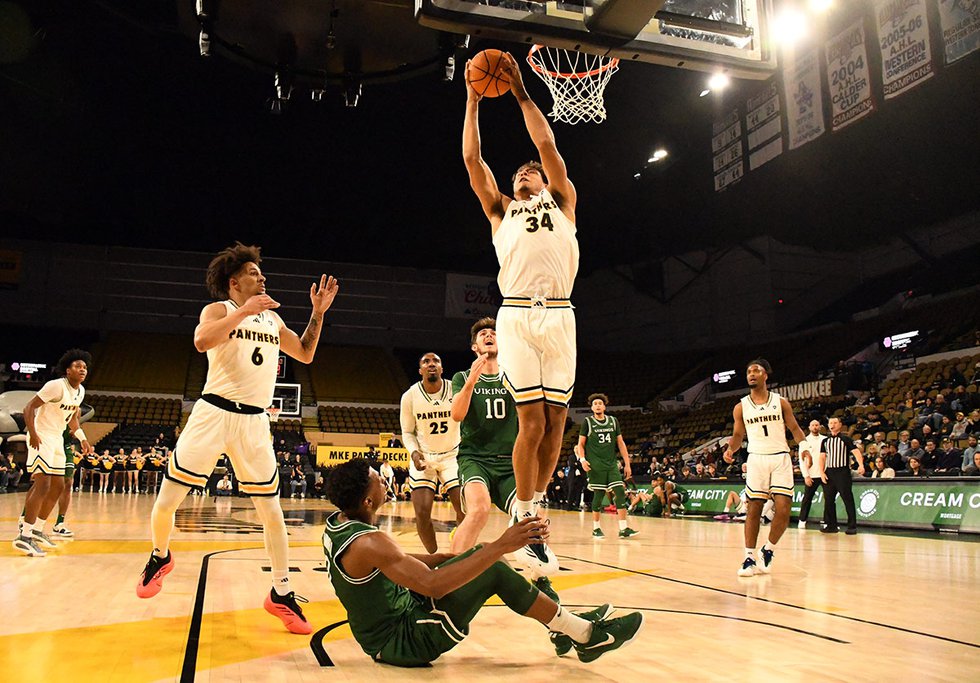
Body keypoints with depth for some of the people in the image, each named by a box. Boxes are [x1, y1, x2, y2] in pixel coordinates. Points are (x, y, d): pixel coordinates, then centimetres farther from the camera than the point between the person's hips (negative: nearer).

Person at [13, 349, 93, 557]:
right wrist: (33, 434, -30)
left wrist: (83, 439, 15)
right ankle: (24, 537, -14)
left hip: (57, 439, 9)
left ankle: (37, 530, 24)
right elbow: (29, 407, -20)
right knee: (43, 485, -17)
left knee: (58, 486, 12)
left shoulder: (80, 391, 8)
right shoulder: (56, 386, -18)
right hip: (41, 438, -9)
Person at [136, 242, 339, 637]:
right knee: (167, 500, 2)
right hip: (214, 413, -3)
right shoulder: (218, 310, 0)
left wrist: (318, 313, 14)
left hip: (254, 422, 4)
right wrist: (245, 311, -23)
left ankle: (281, 594, 13)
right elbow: (202, 341, -22)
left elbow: (305, 354, 22)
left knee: (272, 510, 2)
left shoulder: (272, 319, 15)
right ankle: (160, 558, 34)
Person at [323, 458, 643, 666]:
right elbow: (431, 585, -39)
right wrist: (500, 546, -39)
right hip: (403, 641, -9)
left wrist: (446, 557, 7)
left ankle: (564, 627, 13)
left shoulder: (336, 524, 2)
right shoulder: (368, 542, -28)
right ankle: (586, 634, -3)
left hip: (384, 629, 9)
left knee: (482, 557, 7)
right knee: (493, 571, -17)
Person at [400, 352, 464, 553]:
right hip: (423, 457, 1)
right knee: (422, 512, -9)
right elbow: (407, 432, 2)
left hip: (453, 455, 0)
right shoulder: (410, 396, -10)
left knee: (465, 510, -7)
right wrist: (414, 452, -17)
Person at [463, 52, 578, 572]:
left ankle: (532, 503, 18)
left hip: (559, 315, 1)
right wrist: (473, 99, 16)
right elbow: (472, 159, 16)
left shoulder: (561, 203, 23)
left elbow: (547, 145, 14)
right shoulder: (500, 211, 24)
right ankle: (527, 523, 2)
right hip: (517, 315, -1)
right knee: (532, 421, -8)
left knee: (556, 420, 1)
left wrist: (519, 90, 16)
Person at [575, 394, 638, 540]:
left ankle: (623, 529, -5)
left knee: (620, 492, -7)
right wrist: (582, 459, -14)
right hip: (595, 466, -3)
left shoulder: (613, 421, 11)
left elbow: (620, 443, 13)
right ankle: (596, 529, 12)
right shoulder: (587, 422, 2)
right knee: (598, 495, -2)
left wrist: (627, 463, 8)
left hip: (612, 464, 3)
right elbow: (581, 444, 3)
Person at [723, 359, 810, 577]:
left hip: (780, 459, 0)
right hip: (756, 460, 0)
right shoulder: (741, 407, 7)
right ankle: (750, 557, 6)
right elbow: (738, 435, 11)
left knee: (783, 509, -8)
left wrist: (804, 445, -12)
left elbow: (795, 428, 7)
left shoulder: (780, 402, 5)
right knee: (753, 509, -2)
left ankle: (768, 549, 15)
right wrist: (730, 449, -9)